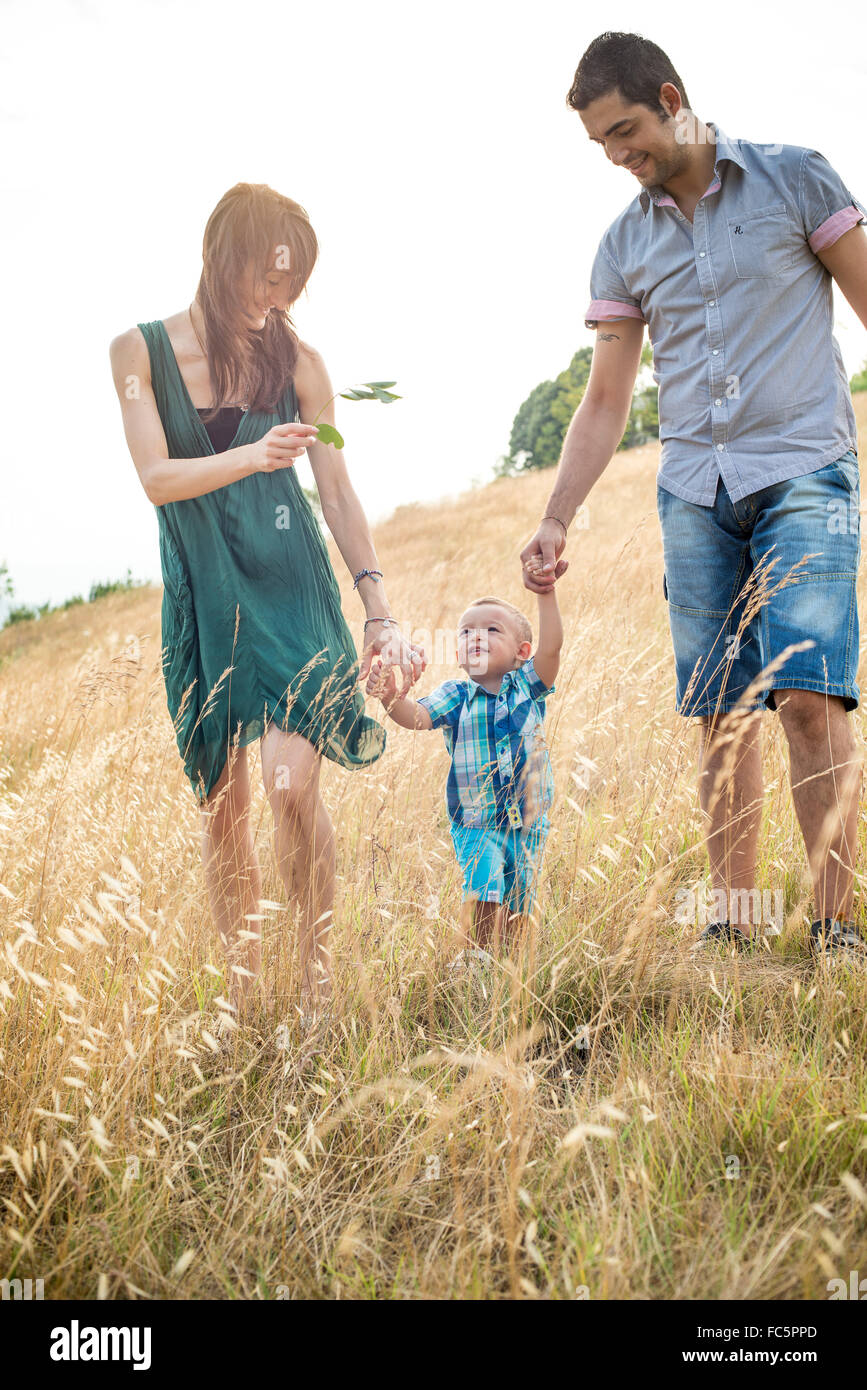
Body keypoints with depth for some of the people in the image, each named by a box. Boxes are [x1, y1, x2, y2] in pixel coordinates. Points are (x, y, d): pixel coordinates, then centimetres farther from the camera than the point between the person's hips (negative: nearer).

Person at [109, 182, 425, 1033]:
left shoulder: (295, 361, 1)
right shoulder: (141, 351, -1)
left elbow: (338, 494, 3)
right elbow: (157, 477, -10)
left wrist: (379, 613, -2)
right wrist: (252, 457, -27)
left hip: (289, 586, -1)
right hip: (201, 595, 1)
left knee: (292, 781, -17)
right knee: (220, 805, 5)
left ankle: (317, 982, 0)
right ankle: (242, 993, 19)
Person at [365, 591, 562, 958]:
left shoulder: (528, 686, 1)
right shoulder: (455, 696, -1)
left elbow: (551, 647, -15)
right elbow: (418, 715, -18)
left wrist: (546, 594, -26)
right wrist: (392, 698, -40)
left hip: (528, 820, 2)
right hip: (475, 821, -2)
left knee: (519, 899, 9)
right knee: (483, 881, -21)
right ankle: (474, 954, -4)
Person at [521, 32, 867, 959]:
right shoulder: (623, 245, 13)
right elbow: (605, 401, 15)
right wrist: (555, 521, 7)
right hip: (693, 493, 4)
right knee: (722, 717, 1)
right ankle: (735, 925, 9)